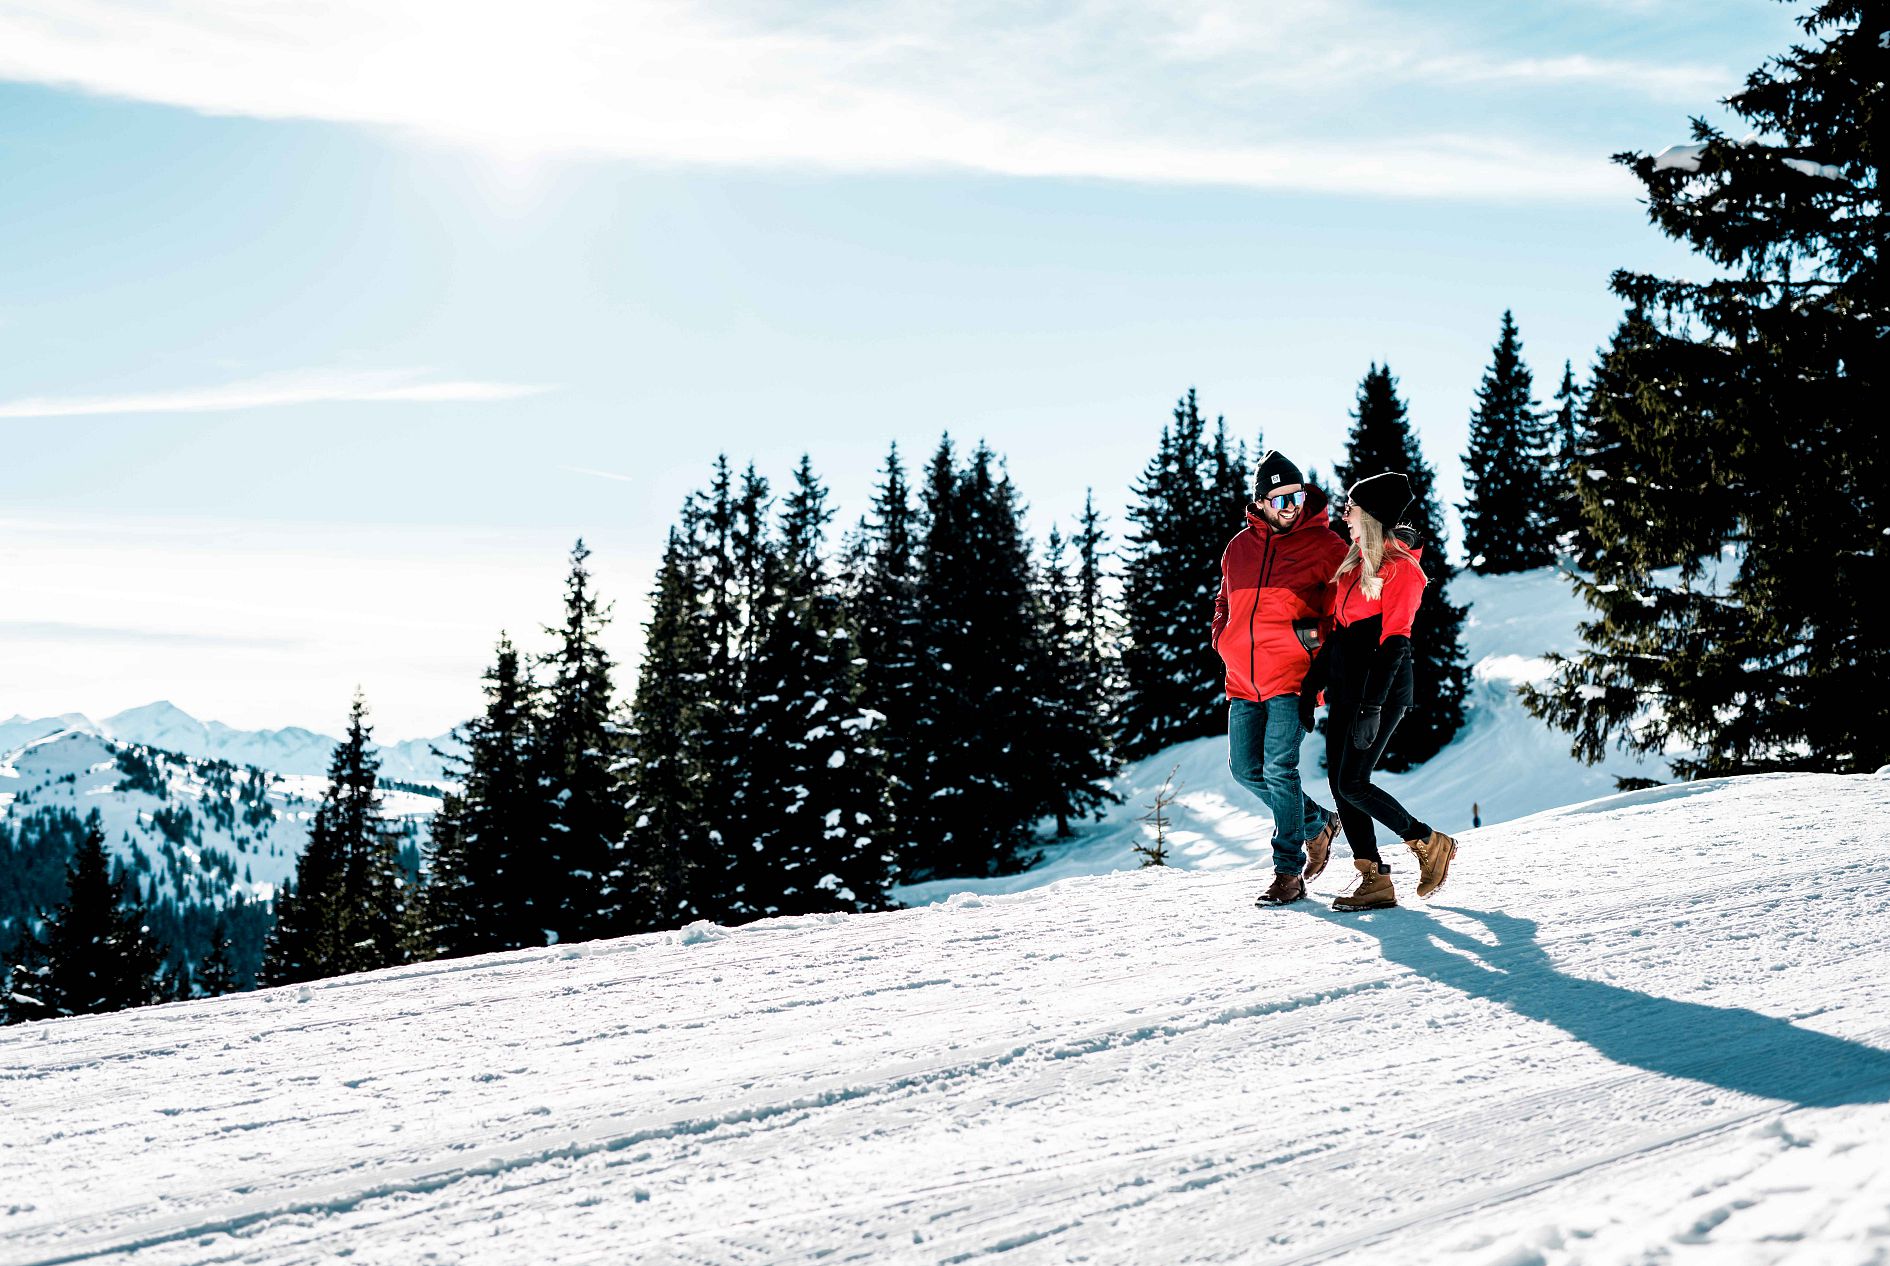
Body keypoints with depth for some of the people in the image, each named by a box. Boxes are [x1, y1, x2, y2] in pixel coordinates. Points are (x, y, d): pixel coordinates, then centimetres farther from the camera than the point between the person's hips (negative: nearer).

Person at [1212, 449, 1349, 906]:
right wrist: (1223, 638, 10)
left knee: (1279, 769, -13)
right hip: (1244, 678, 6)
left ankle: (1289, 872, -3)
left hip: (1292, 677, -6)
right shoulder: (1240, 546, 10)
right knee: (1246, 769, 7)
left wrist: (1317, 631, -14)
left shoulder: (1323, 544, -3)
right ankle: (1317, 823, 29)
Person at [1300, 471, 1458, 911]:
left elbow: (1393, 642, -16)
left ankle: (1429, 843, 4)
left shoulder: (1401, 568, -10)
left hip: (1381, 692, -9)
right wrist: (1312, 686, 16)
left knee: (1352, 784, -12)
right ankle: (1373, 879, 5)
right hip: (1345, 690, 9)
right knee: (1339, 784, 2)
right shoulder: (1355, 564, 16)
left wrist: (1372, 707, -22)